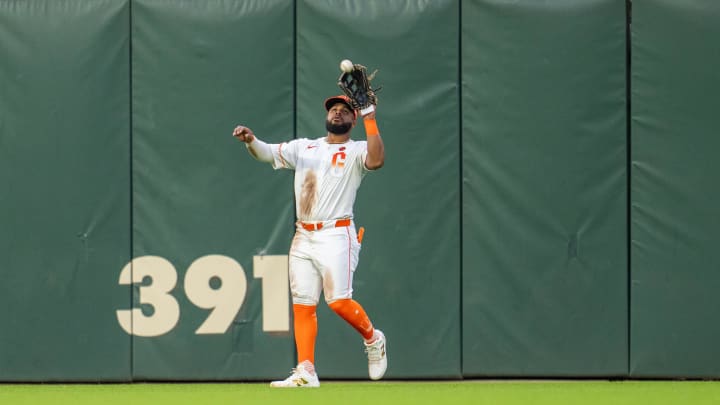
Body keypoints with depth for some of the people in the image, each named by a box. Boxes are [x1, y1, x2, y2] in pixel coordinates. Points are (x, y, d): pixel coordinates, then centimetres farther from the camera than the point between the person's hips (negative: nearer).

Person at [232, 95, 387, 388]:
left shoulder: (356, 151, 4)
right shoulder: (303, 147, 17)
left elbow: (376, 160, -18)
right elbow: (268, 153, 6)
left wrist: (370, 119, -18)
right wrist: (251, 141, -15)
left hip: (337, 235, -5)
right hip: (303, 237, 5)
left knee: (338, 301, -16)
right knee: (302, 305, -1)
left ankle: (372, 339, 11)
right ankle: (306, 372, 0)